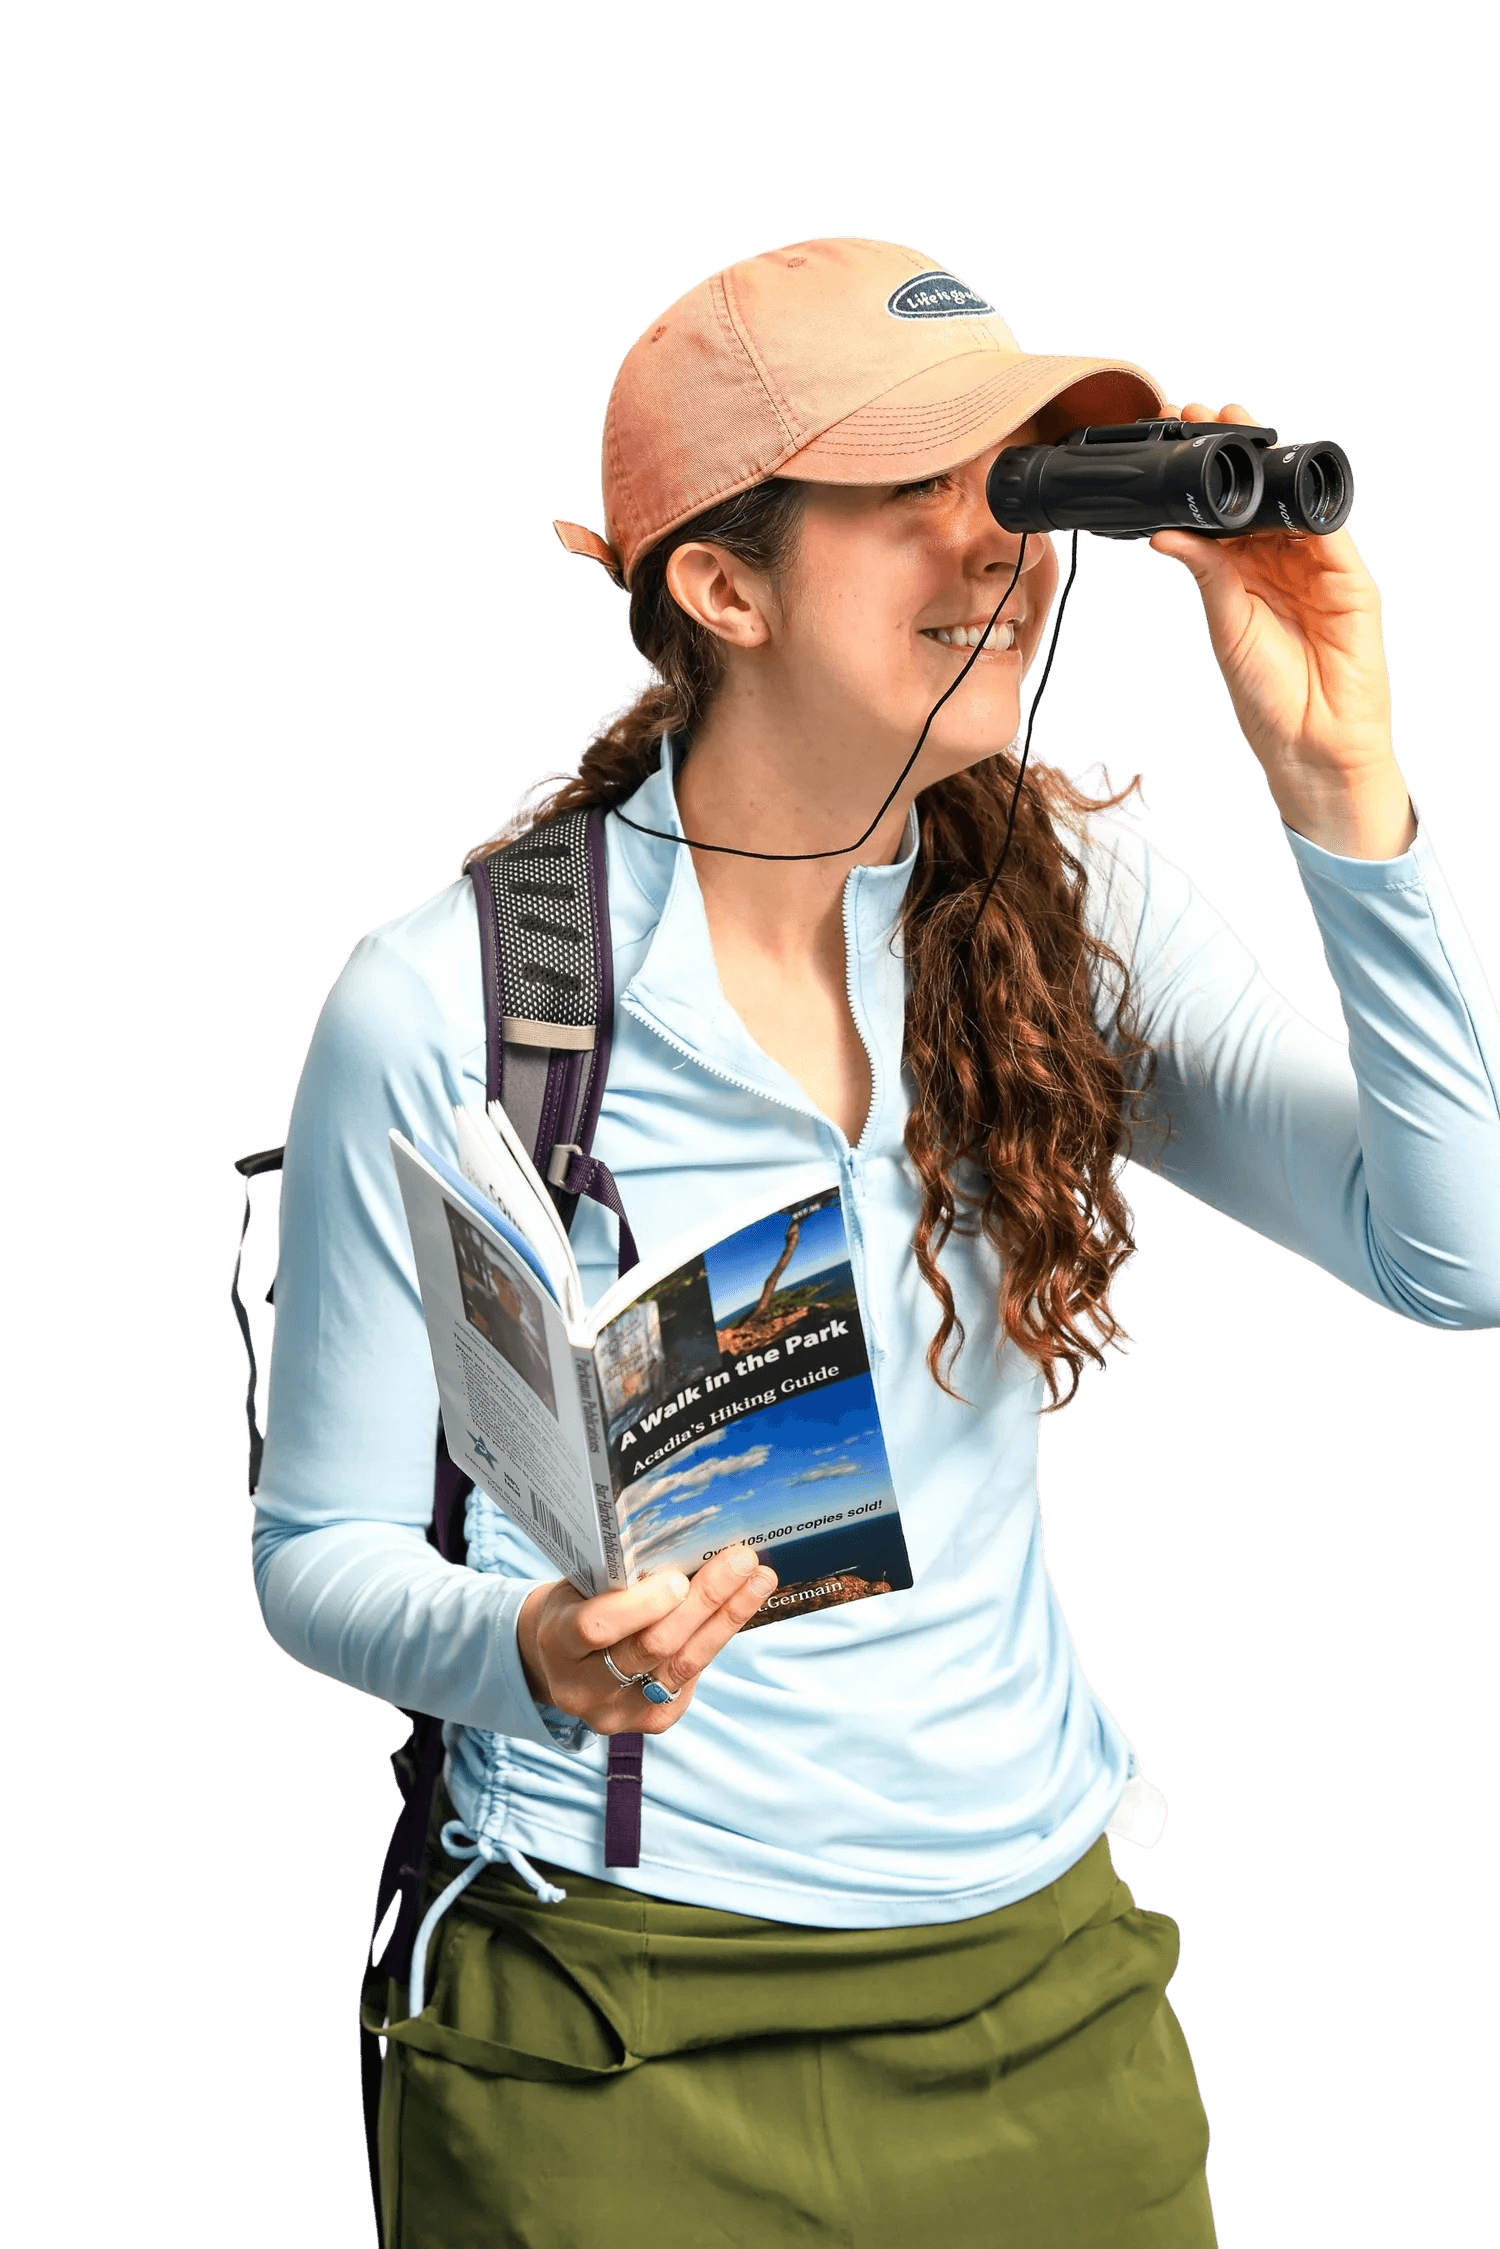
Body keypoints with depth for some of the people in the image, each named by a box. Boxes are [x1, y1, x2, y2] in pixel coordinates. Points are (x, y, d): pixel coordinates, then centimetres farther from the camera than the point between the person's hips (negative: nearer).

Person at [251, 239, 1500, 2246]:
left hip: (1046, 1990, 4)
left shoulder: (1074, 908, -1)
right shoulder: (440, 1007, -12)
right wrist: (530, 1654, -26)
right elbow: (321, 1548, -4)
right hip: (621, 2036, -3)